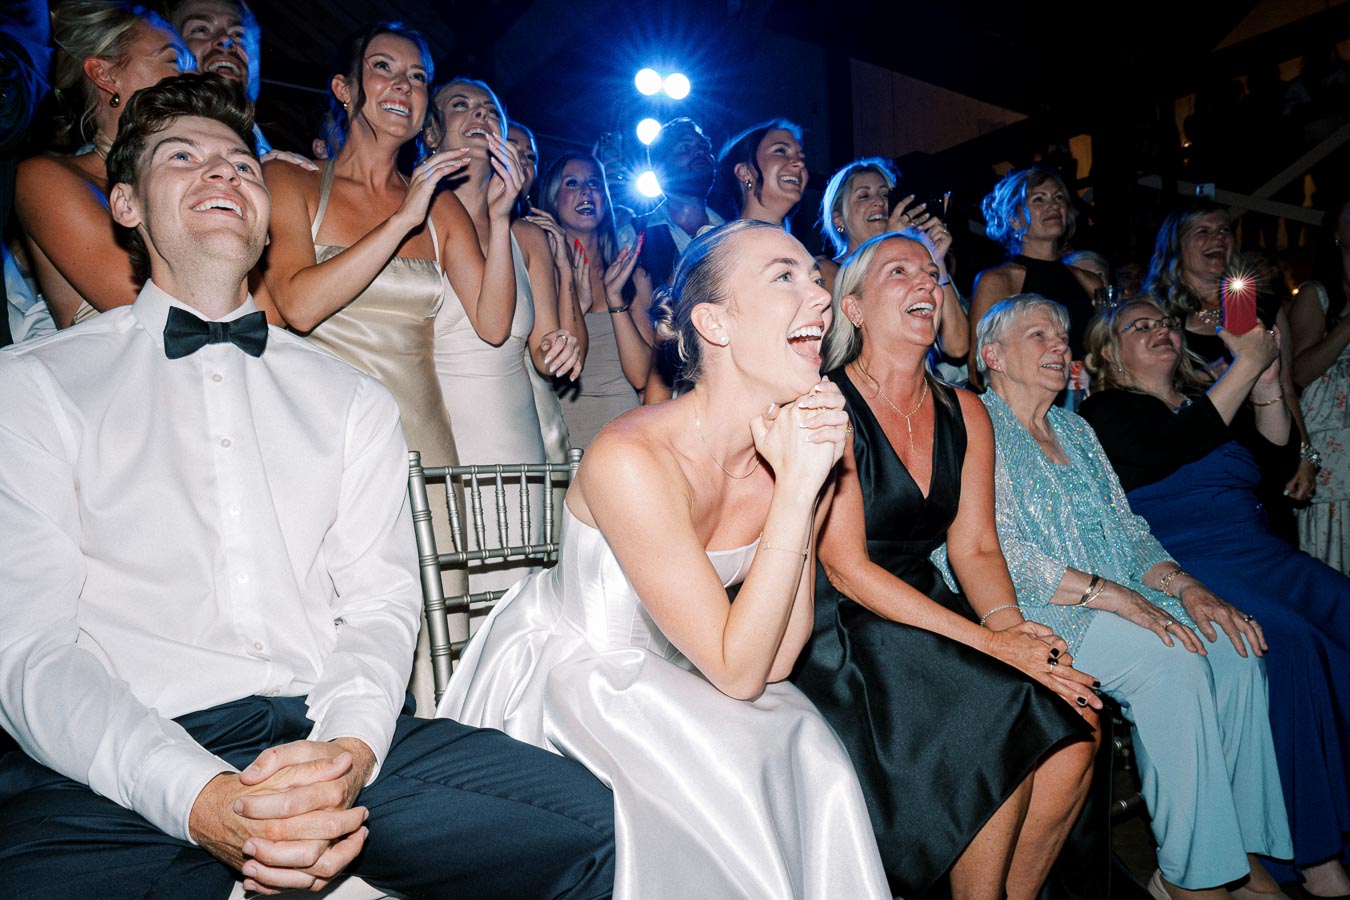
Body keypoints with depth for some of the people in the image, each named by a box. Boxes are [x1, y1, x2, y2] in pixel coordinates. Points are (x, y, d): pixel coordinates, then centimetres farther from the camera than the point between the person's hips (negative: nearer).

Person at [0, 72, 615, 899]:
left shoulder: (352, 399, 16)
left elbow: (381, 600, 8)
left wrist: (350, 749, -14)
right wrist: (200, 799, -20)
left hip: (330, 741, 3)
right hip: (128, 767, -2)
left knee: (587, 822, -16)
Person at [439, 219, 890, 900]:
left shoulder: (802, 448, -10)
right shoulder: (632, 460, -29)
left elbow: (775, 661, -11)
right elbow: (737, 672, -26)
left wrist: (809, 482, -21)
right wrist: (797, 486, -31)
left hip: (663, 679, 5)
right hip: (558, 674, -5)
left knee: (814, 767, -17)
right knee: (730, 786, -26)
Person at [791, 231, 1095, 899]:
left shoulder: (964, 413, 10)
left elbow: (975, 547, 7)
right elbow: (846, 568, -16)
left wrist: (1010, 623, -15)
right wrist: (987, 641, -20)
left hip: (924, 608, 6)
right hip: (839, 633, -6)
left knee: (1073, 732, -13)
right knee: (1002, 728, -23)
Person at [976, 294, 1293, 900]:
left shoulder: (1075, 431, 21)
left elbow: (1127, 526, 16)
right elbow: (996, 552, -16)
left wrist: (1184, 586, -3)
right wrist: (1105, 593, -21)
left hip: (1120, 596, 7)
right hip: (1031, 609, -7)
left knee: (1235, 648, -14)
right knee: (1172, 659, -26)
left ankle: (1244, 850, -5)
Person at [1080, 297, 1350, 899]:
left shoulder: (1201, 398, 24)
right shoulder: (1106, 412, 3)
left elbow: (1273, 452, 14)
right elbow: (1169, 452, -15)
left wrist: (1266, 381, -1)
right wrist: (1245, 365, -9)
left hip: (1259, 552, 7)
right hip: (1185, 567, -7)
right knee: (1291, 642, -28)